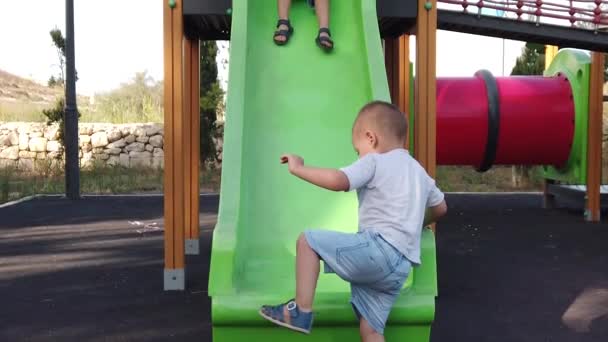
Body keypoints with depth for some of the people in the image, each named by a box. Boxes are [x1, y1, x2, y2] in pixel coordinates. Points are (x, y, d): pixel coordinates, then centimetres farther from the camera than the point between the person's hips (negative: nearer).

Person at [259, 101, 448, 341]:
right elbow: (440, 208, 35)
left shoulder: (374, 162, 0)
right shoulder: (418, 171, 25)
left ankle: (301, 312, -4)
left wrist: (298, 168, -6)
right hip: (400, 266, 9)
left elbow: (337, 181, -17)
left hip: (379, 248, -8)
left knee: (308, 240, 1)